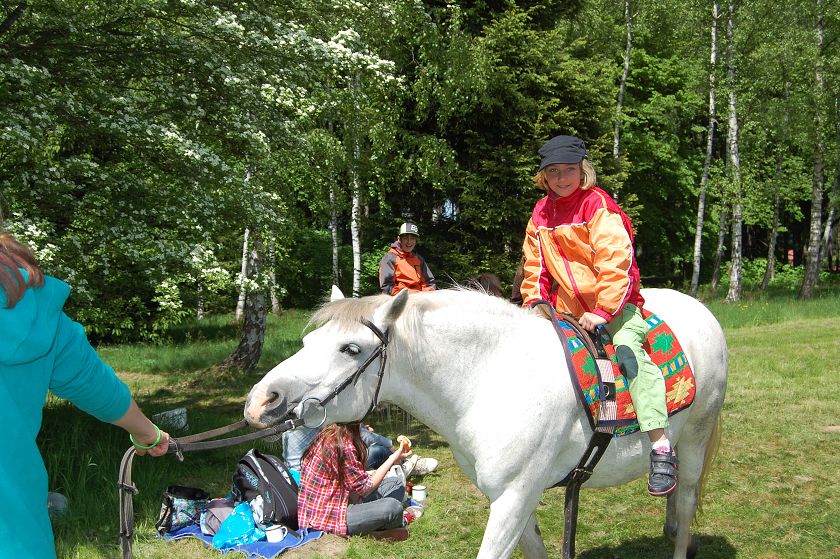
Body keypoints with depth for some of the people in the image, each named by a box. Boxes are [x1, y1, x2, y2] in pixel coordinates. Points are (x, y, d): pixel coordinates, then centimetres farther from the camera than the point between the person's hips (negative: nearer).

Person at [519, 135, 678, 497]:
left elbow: (615, 261, -18)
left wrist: (604, 309, -23)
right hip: (565, 309, 7)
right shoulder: (541, 214, 9)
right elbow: (535, 265, 16)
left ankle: (661, 449, -29)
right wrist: (534, 302, 2)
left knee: (629, 350, -29)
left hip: (612, 303, -7)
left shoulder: (598, 205, -11)